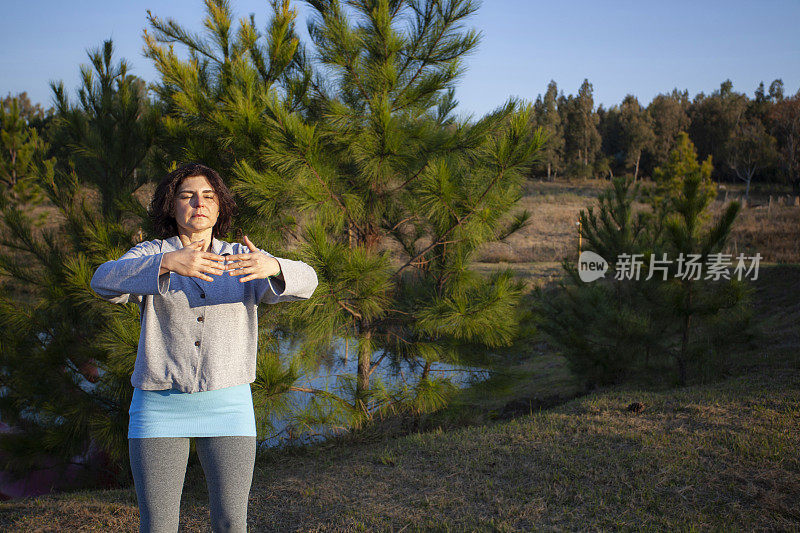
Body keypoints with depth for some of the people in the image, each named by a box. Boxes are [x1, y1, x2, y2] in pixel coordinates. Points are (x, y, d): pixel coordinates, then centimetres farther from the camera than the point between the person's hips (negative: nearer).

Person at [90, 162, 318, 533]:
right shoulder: (148, 258, -1)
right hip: (162, 406, -1)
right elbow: (106, 281, -24)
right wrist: (169, 262, -41)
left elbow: (302, 281, -16)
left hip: (226, 407, 1)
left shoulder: (243, 260, 2)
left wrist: (271, 266, -39)